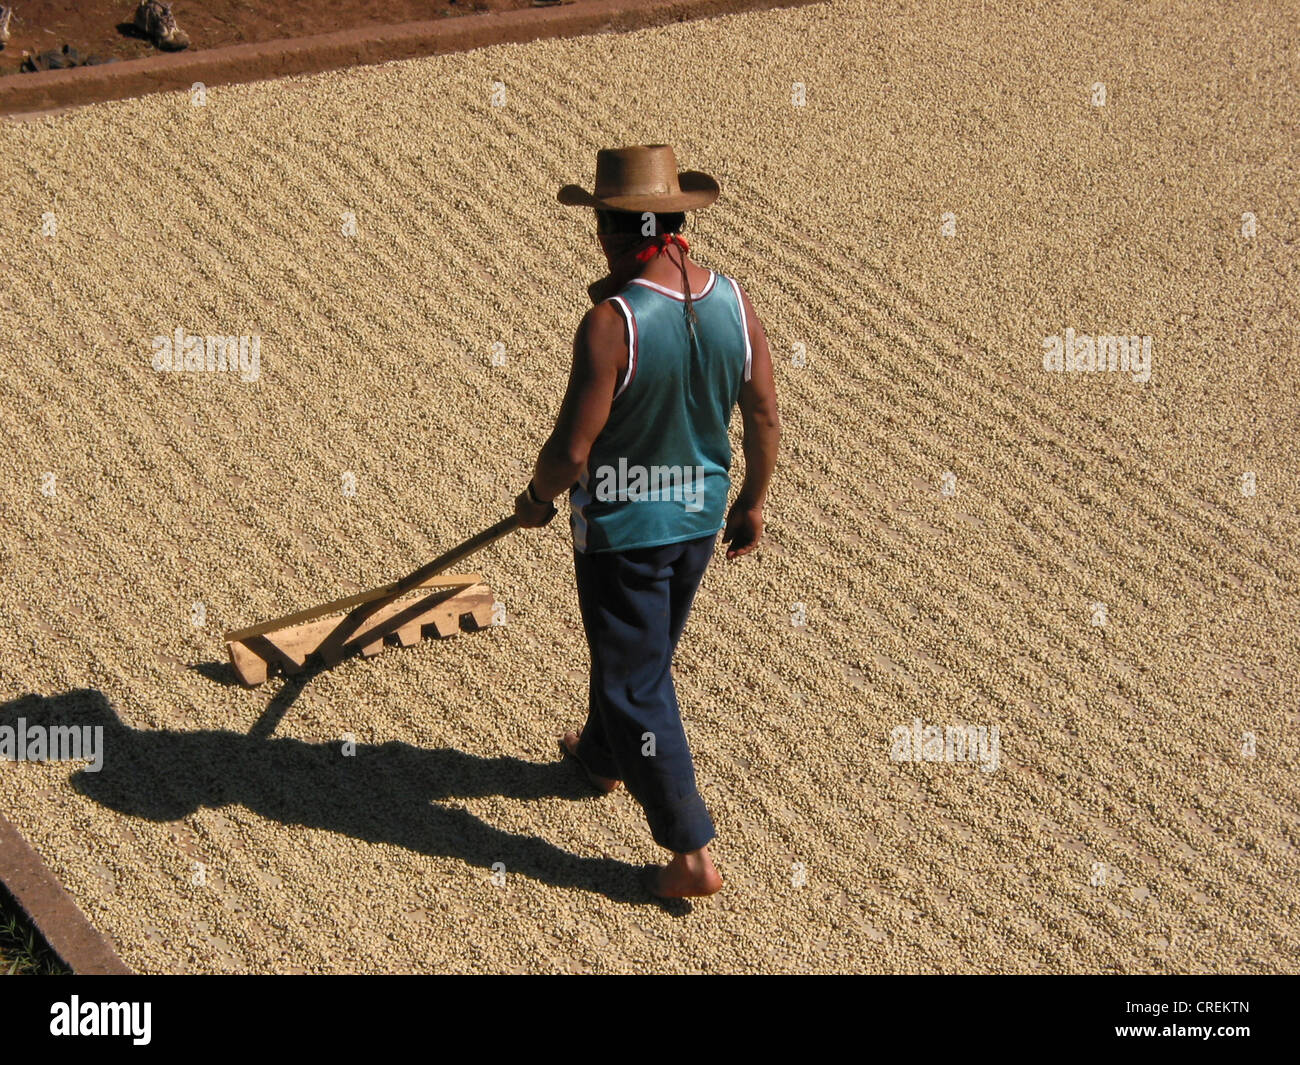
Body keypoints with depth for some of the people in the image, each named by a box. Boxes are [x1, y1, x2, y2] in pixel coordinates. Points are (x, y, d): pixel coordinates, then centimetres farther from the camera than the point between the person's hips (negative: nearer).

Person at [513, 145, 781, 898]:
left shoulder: (613, 321, -27)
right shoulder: (733, 301, -8)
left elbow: (572, 450, -24)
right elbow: (766, 418, 0)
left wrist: (538, 499, -3)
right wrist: (753, 503, 15)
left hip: (621, 526, -7)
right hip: (700, 519, 7)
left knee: (637, 684, 6)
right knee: (635, 652, 29)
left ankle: (693, 855, 9)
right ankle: (602, 757, 54)